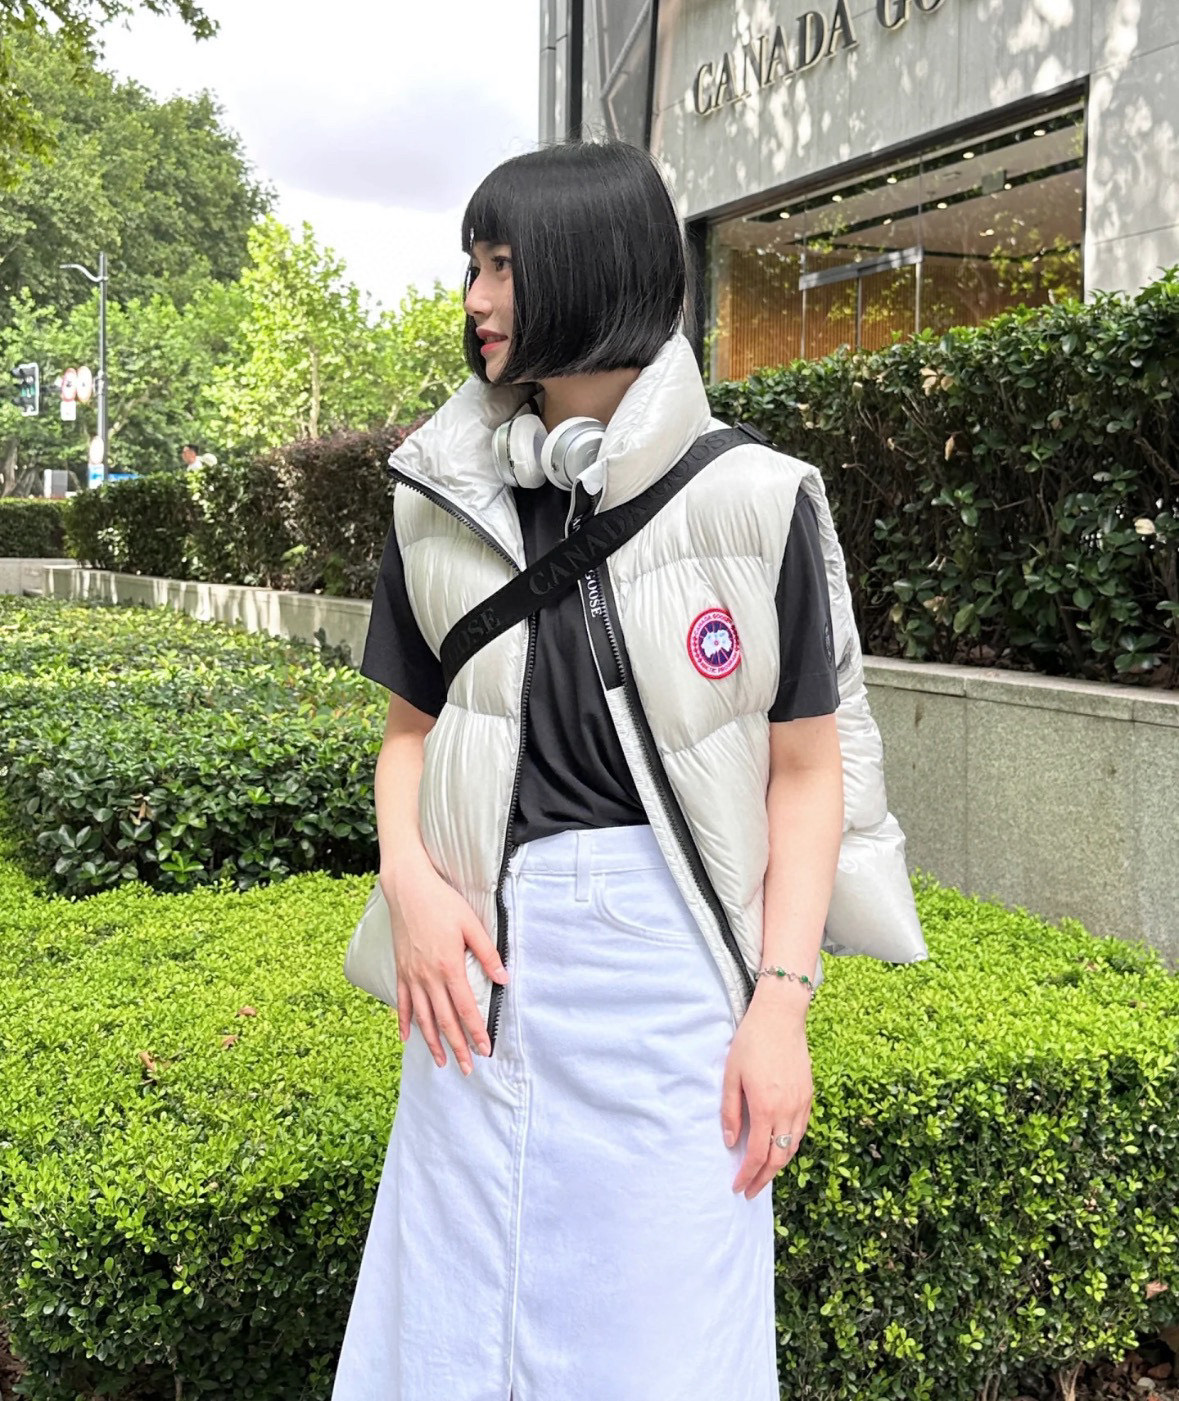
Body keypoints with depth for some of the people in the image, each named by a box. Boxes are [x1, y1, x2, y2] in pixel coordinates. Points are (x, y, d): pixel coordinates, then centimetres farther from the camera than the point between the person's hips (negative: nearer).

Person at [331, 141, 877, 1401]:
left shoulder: (753, 503, -5)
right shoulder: (443, 502, 5)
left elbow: (806, 772, -2)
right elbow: (410, 727, 12)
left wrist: (782, 1000, -9)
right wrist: (410, 881, -6)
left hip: (671, 959, -3)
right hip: (487, 957, 3)